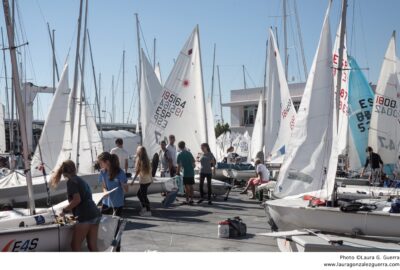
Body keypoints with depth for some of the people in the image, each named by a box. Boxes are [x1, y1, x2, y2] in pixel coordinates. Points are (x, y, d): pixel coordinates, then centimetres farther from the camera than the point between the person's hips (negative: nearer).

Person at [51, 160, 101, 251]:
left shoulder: (71, 181, -2)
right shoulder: (81, 180, 22)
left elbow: (77, 199, -13)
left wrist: (65, 210, -1)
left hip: (85, 216, -8)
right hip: (95, 215, 8)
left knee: (75, 246, 1)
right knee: (92, 246, 9)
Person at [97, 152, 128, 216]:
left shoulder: (120, 173, -14)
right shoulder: (103, 172, -1)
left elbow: (126, 190, -11)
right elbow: (104, 187, 7)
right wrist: (106, 192, -14)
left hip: (117, 204, -4)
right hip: (106, 202, 4)